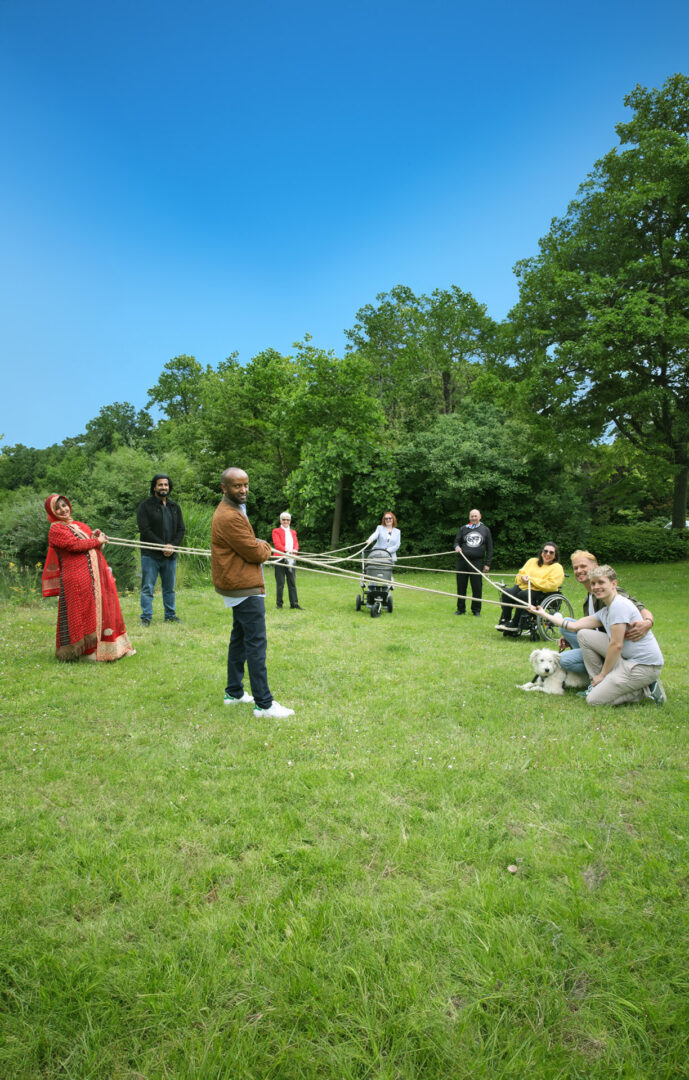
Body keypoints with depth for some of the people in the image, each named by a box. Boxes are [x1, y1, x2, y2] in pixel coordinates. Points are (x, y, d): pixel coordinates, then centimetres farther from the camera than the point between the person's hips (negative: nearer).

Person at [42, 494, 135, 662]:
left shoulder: (80, 525, 20)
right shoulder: (56, 530, -3)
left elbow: (93, 542, 23)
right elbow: (75, 545, -15)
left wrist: (96, 535, 2)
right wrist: (97, 541, -6)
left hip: (96, 575, 8)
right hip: (77, 578, -8)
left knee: (104, 608, 10)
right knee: (83, 612, -4)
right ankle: (86, 650, 6)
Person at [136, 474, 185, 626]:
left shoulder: (174, 507, 14)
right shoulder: (145, 506, -1)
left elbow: (181, 529, 11)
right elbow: (144, 530, -10)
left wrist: (172, 545, -7)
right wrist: (162, 546, -15)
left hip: (171, 555, 4)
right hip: (150, 555, -4)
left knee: (169, 588, 12)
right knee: (147, 588, -1)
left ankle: (170, 615, 21)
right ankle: (146, 617, 7)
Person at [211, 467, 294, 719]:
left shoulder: (232, 510, 16)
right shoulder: (230, 517, -20)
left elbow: (249, 545, 20)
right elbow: (255, 552, -18)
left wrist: (259, 547, 1)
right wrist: (266, 548, 2)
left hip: (239, 586, 11)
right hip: (244, 588, -11)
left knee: (239, 638, 17)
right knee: (256, 643, -9)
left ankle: (234, 692, 28)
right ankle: (264, 704, -5)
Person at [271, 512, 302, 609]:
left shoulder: (293, 532, 19)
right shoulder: (276, 531, 4)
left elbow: (296, 543, 7)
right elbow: (277, 544, -10)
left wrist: (294, 550, -16)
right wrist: (286, 550, -27)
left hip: (291, 559, 4)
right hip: (280, 559, -4)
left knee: (292, 582, 4)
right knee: (280, 583, -1)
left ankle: (294, 604, 6)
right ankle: (279, 604, 7)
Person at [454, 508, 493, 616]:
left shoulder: (485, 529, 9)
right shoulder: (464, 528, 10)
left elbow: (490, 548, 9)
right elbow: (456, 541, 13)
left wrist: (487, 564, 3)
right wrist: (457, 547, -12)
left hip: (477, 562, -1)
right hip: (462, 561, 1)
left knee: (477, 588, 0)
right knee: (461, 587, 5)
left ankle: (476, 610, 13)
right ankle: (460, 609, 16)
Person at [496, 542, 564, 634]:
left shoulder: (557, 568, 6)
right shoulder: (532, 561, 23)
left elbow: (551, 585, -11)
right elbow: (519, 575, 20)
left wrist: (531, 580, -12)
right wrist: (523, 578, -6)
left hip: (540, 592, -5)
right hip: (523, 587, 5)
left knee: (523, 595, -36)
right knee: (506, 592, -25)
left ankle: (514, 624, -28)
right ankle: (504, 621, -20)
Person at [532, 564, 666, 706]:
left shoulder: (620, 605, -17)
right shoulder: (604, 611, 13)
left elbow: (616, 645, -18)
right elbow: (574, 626, 14)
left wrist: (602, 674, -8)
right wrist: (544, 614, 18)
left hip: (645, 666, -9)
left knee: (593, 699, -11)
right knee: (584, 635, 6)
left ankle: (645, 690, 0)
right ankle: (597, 684, 10)